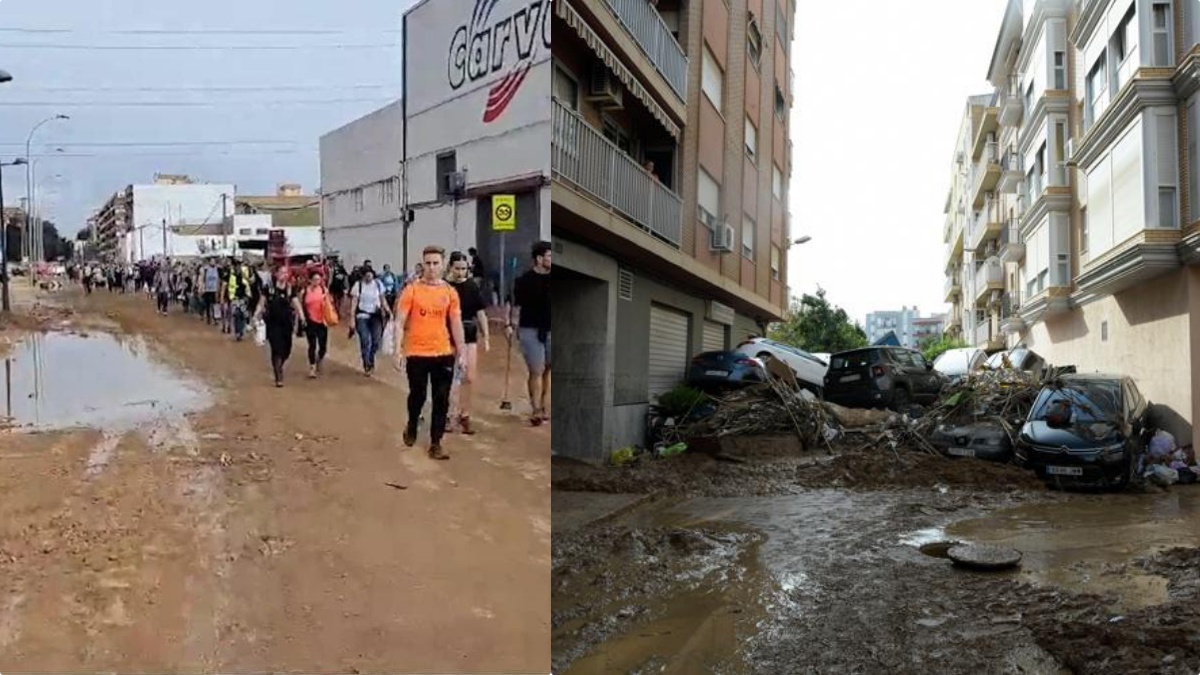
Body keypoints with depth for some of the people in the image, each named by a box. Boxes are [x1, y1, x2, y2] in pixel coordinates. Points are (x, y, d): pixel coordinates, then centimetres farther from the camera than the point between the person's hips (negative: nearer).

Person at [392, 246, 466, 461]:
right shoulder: (412, 290, -5)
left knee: (441, 400, 2)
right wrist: (398, 351, -13)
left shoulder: (450, 292, 4)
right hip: (417, 353, -2)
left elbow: (456, 324, 8)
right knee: (418, 396, 9)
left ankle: (435, 444, 11)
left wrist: (461, 352, 4)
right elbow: (400, 323, -5)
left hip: (444, 354, 2)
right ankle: (411, 426, 38)